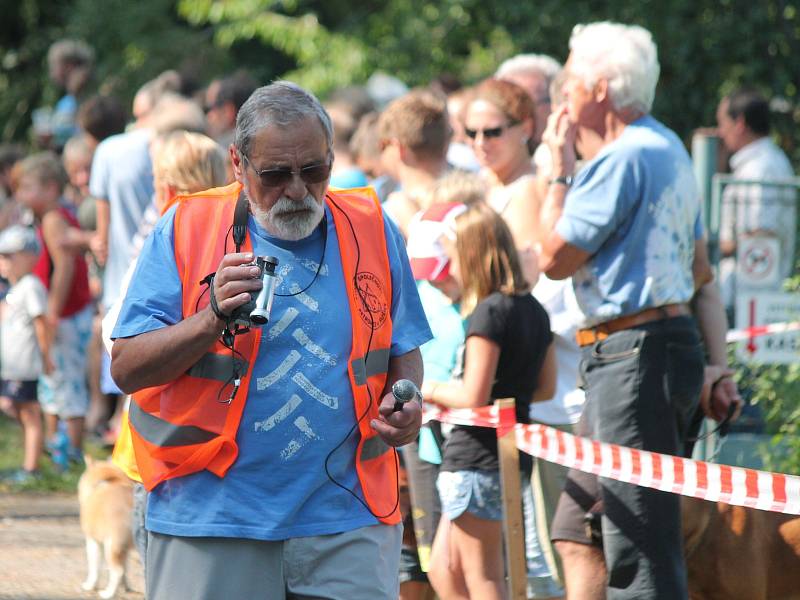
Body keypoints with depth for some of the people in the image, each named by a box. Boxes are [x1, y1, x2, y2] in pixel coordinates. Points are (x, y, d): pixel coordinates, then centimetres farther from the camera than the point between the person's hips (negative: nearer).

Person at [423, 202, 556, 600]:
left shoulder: (488, 312, -17)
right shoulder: (533, 310, 10)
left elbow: (473, 397, -21)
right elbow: (546, 386, 18)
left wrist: (434, 390, -4)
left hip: (477, 458, -9)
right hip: (513, 453, 9)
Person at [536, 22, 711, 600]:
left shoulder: (624, 158, -15)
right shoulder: (669, 149, 18)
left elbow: (555, 257, -14)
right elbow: (699, 268, 23)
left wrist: (560, 167, -5)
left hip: (633, 354, -11)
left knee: (639, 548, -10)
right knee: (577, 530, 15)